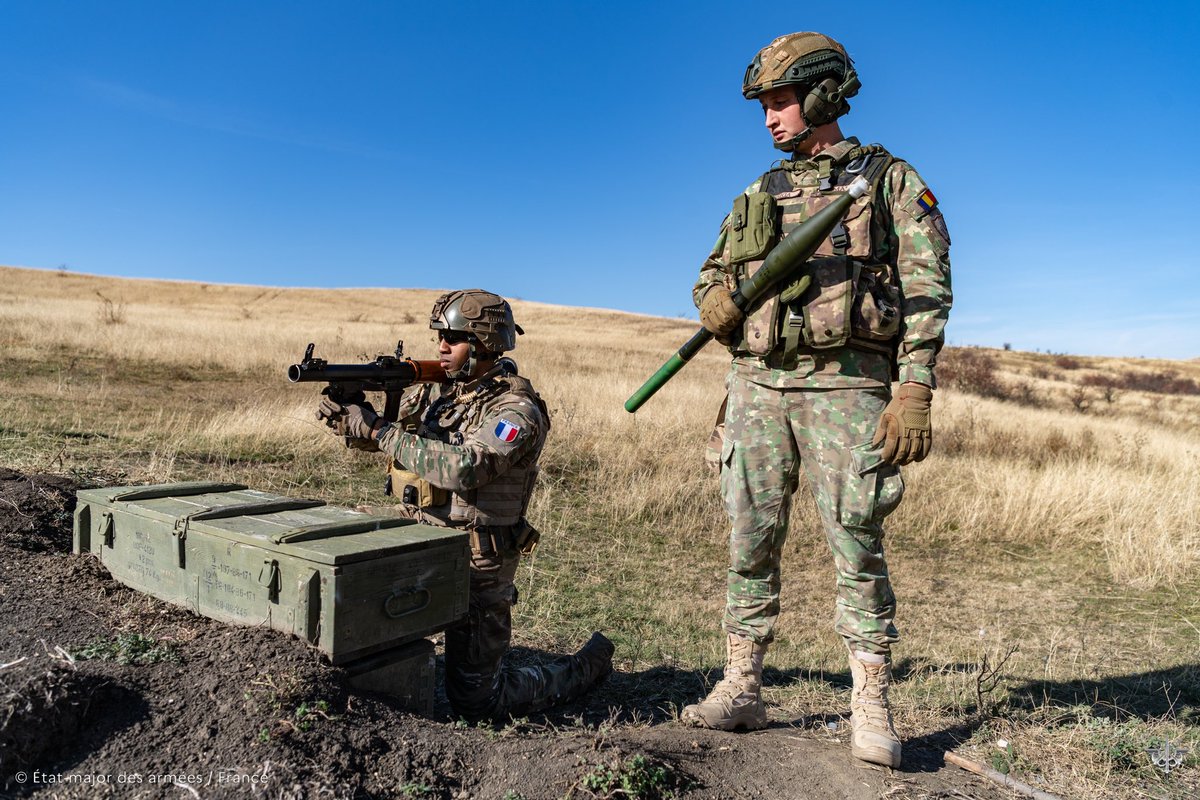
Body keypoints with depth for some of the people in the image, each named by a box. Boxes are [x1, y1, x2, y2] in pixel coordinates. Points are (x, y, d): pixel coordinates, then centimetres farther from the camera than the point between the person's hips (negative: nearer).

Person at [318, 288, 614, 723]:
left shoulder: (516, 409, -17)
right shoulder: (437, 390, 5)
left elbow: (463, 468, -31)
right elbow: (380, 431, 9)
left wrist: (380, 431, -27)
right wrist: (348, 416, -14)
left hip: (476, 562, -7)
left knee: (475, 703, 1)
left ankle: (589, 664, 22)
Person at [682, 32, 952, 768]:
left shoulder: (893, 182, 5)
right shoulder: (758, 196, 17)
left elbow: (927, 294, -2)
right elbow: (711, 275, 23)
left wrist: (914, 393, -13)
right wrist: (716, 300, -3)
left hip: (845, 386, -4)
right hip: (758, 385, 4)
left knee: (858, 549, -1)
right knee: (751, 543, 6)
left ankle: (872, 709, 12)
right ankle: (742, 688, 17)